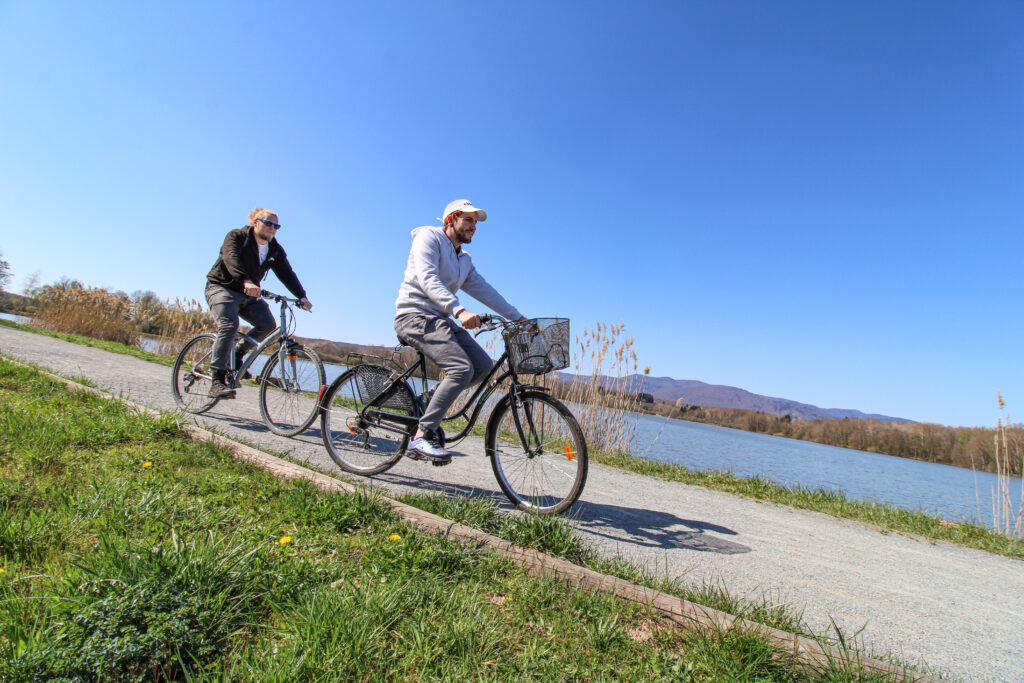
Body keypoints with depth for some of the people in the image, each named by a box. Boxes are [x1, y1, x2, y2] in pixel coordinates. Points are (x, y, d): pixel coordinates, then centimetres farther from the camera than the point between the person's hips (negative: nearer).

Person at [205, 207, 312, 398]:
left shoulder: (275, 250, 5)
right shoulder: (237, 236, -10)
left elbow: (286, 273, -3)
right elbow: (231, 259, -29)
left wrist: (301, 296, -19)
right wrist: (246, 281, -48)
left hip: (248, 295, 6)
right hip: (221, 288, -5)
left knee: (268, 324, -17)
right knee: (229, 326, -27)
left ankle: (237, 355, 6)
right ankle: (217, 381, -28)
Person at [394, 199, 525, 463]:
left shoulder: (464, 260, 21)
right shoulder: (429, 236, -3)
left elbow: (485, 290, 17)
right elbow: (427, 279, -20)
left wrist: (518, 317, 9)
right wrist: (459, 310, -35)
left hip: (441, 321, 8)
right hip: (416, 315, -8)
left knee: (484, 365, -8)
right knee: (462, 368, -26)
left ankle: (431, 402, 5)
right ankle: (421, 436, -21)